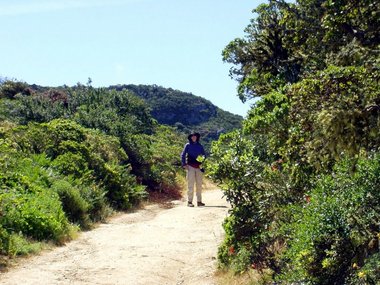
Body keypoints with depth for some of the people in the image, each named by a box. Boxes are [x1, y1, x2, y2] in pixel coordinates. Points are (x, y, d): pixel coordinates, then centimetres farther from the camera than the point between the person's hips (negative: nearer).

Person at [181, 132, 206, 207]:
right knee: (190, 184, -6)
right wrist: (184, 164, -7)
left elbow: (204, 154, 17)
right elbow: (183, 155, 3)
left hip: (199, 167, 3)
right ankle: (189, 201, -4)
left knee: (199, 184, 5)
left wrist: (203, 157, -6)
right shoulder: (187, 145, 5)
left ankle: (199, 201, 11)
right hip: (190, 167, -3)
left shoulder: (200, 146, 12)